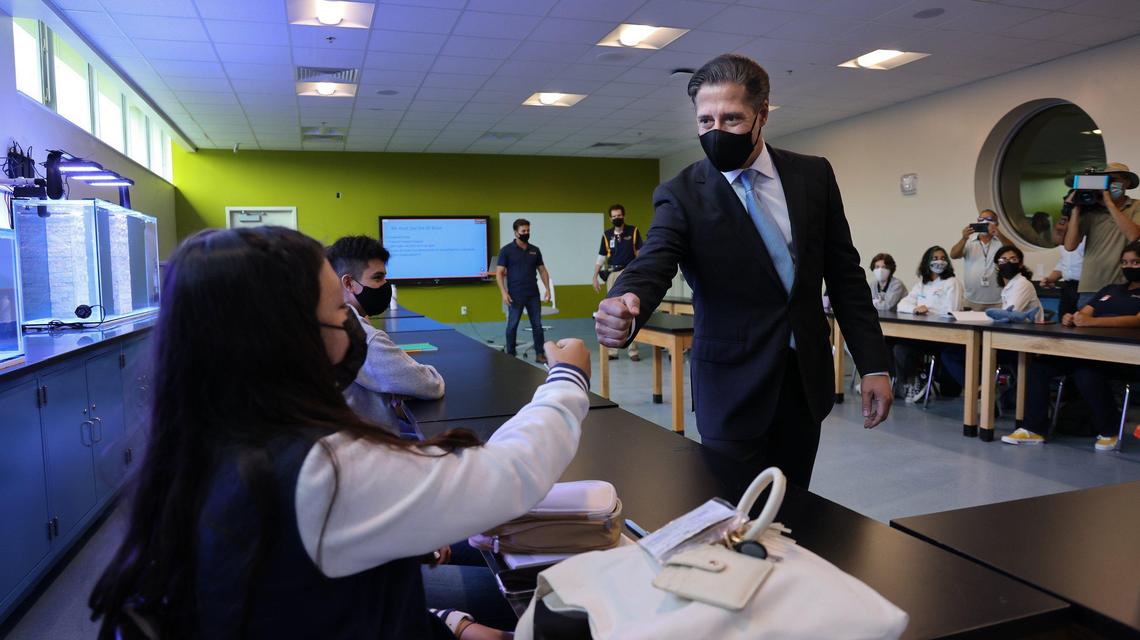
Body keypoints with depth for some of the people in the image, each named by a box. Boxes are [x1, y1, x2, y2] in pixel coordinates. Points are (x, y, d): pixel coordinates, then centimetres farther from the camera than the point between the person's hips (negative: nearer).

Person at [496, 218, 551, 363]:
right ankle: (510, 355, 14)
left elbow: (542, 270, 14)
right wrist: (504, 293, -15)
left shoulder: (535, 250, 9)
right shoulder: (507, 250, -3)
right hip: (515, 296, -3)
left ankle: (539, 354, 11)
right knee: (512, 325, 4)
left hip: (533, 295, 4)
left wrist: (547, 289, 3)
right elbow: (499, 273, -5)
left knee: (537, 325, 4)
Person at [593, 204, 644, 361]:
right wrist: (595, 277, 5)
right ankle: (612, 350, 10)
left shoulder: (633, 231, 2)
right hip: (613, 275, 3)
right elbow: (601, 258, 11)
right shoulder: (606, 235, 8)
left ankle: (633, 350, 0)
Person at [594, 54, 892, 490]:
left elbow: (844, 274, 5)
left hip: (807, 378, 3)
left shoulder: (813, 176, 2)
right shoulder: (681, 195, -8)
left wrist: (873, 365, 1)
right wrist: (624, 308, -46)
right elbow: (651, 266, -23)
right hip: (733, 387, -3)